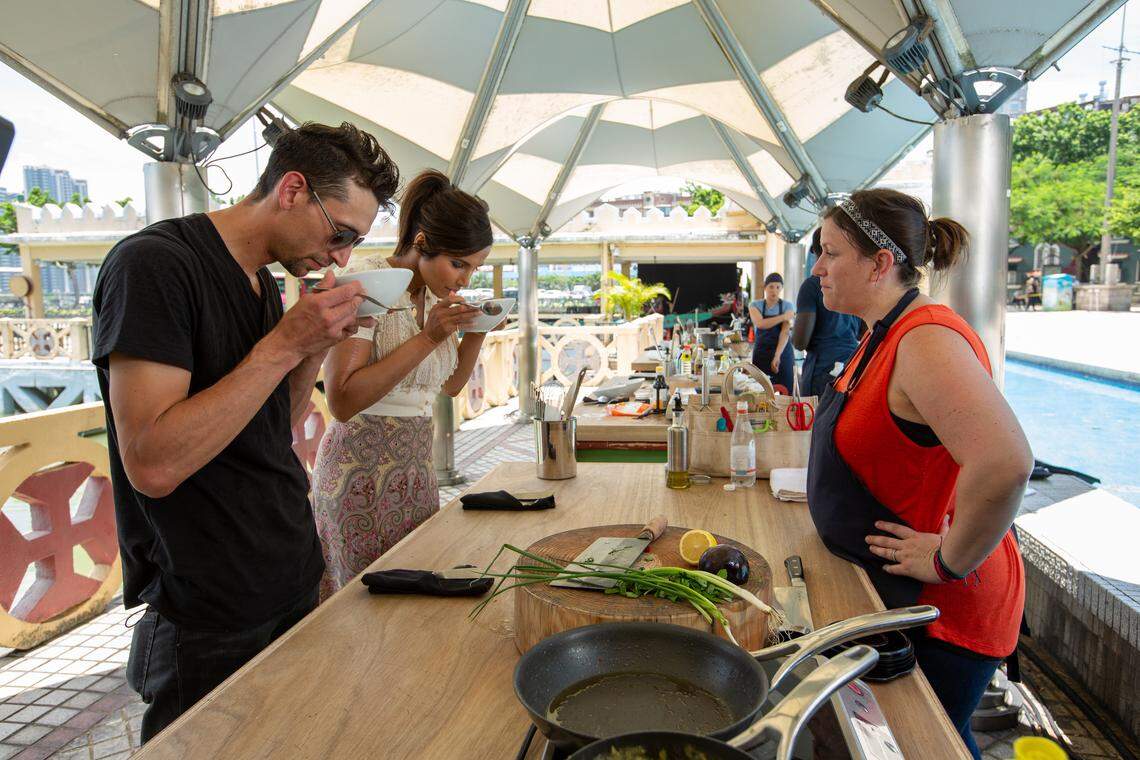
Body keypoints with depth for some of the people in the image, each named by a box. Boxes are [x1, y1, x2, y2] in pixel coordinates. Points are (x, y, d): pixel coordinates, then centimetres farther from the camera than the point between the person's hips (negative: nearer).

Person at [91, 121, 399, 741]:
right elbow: (153, 464, -27)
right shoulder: (156, 263, -18)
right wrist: (284, 343, -24)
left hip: (293, 591, 8)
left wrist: (319, 344, -2)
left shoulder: (264, 283, 8)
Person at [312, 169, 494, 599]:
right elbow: (342, 400, -23)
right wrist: (427, 337, -22)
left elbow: (450, 385, 19)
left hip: (416, 465, 7)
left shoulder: (436, 294, 8)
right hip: (362, 467, -7)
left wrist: (476, 334, 1)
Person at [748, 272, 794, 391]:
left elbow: (785, 332, -11)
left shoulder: (787, 306, 1)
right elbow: (760, 324, -15)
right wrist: (783, 317, -15)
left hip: (783, 352, 0)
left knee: (786, 392, -6)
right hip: (761, 354, 1)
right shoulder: (755, 305, 4)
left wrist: (777, 356, -23)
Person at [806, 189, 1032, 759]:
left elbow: (1005, 464, -40)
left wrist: (949, 561, -28)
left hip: (940, 606, -9)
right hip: (891, 589, 9)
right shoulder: (884, 334, 6)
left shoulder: (926, 341, -27)